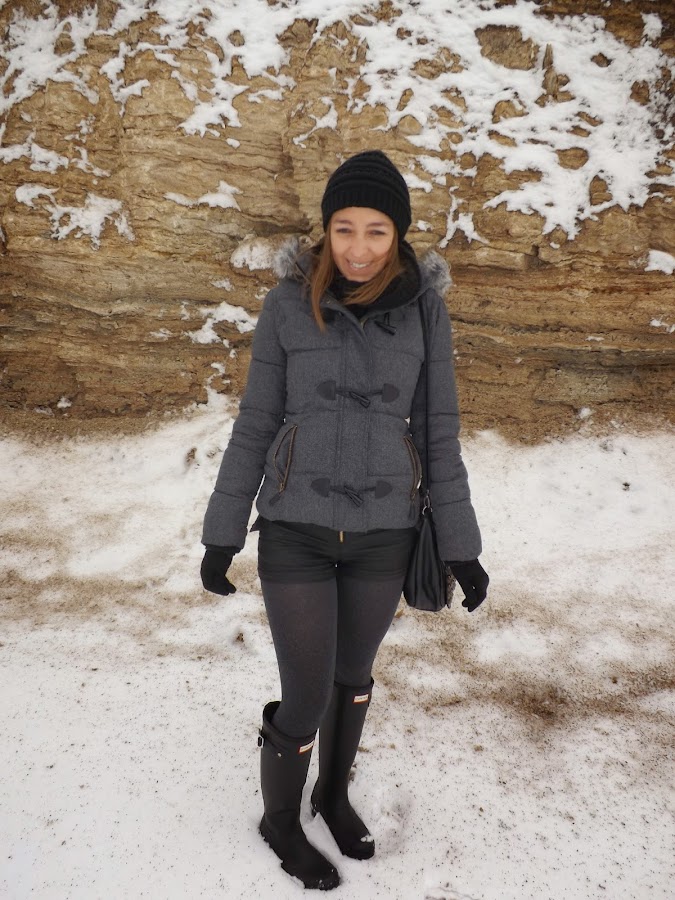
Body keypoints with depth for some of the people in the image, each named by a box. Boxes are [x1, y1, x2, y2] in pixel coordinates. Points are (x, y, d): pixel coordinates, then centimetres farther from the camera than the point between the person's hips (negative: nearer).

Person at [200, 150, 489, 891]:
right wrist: (221, 535, 0)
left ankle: (334, 792, 49)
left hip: (382, 531, 2)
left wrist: (460, 546, -1)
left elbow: (437, 432, -1)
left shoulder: (424, 308, -4)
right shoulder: (288, 303, -8)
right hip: (296, 529, -2)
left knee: (353, 672, 21)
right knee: (306, 701, 6)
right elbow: (255, 425, -3)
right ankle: (280, 817, 38)